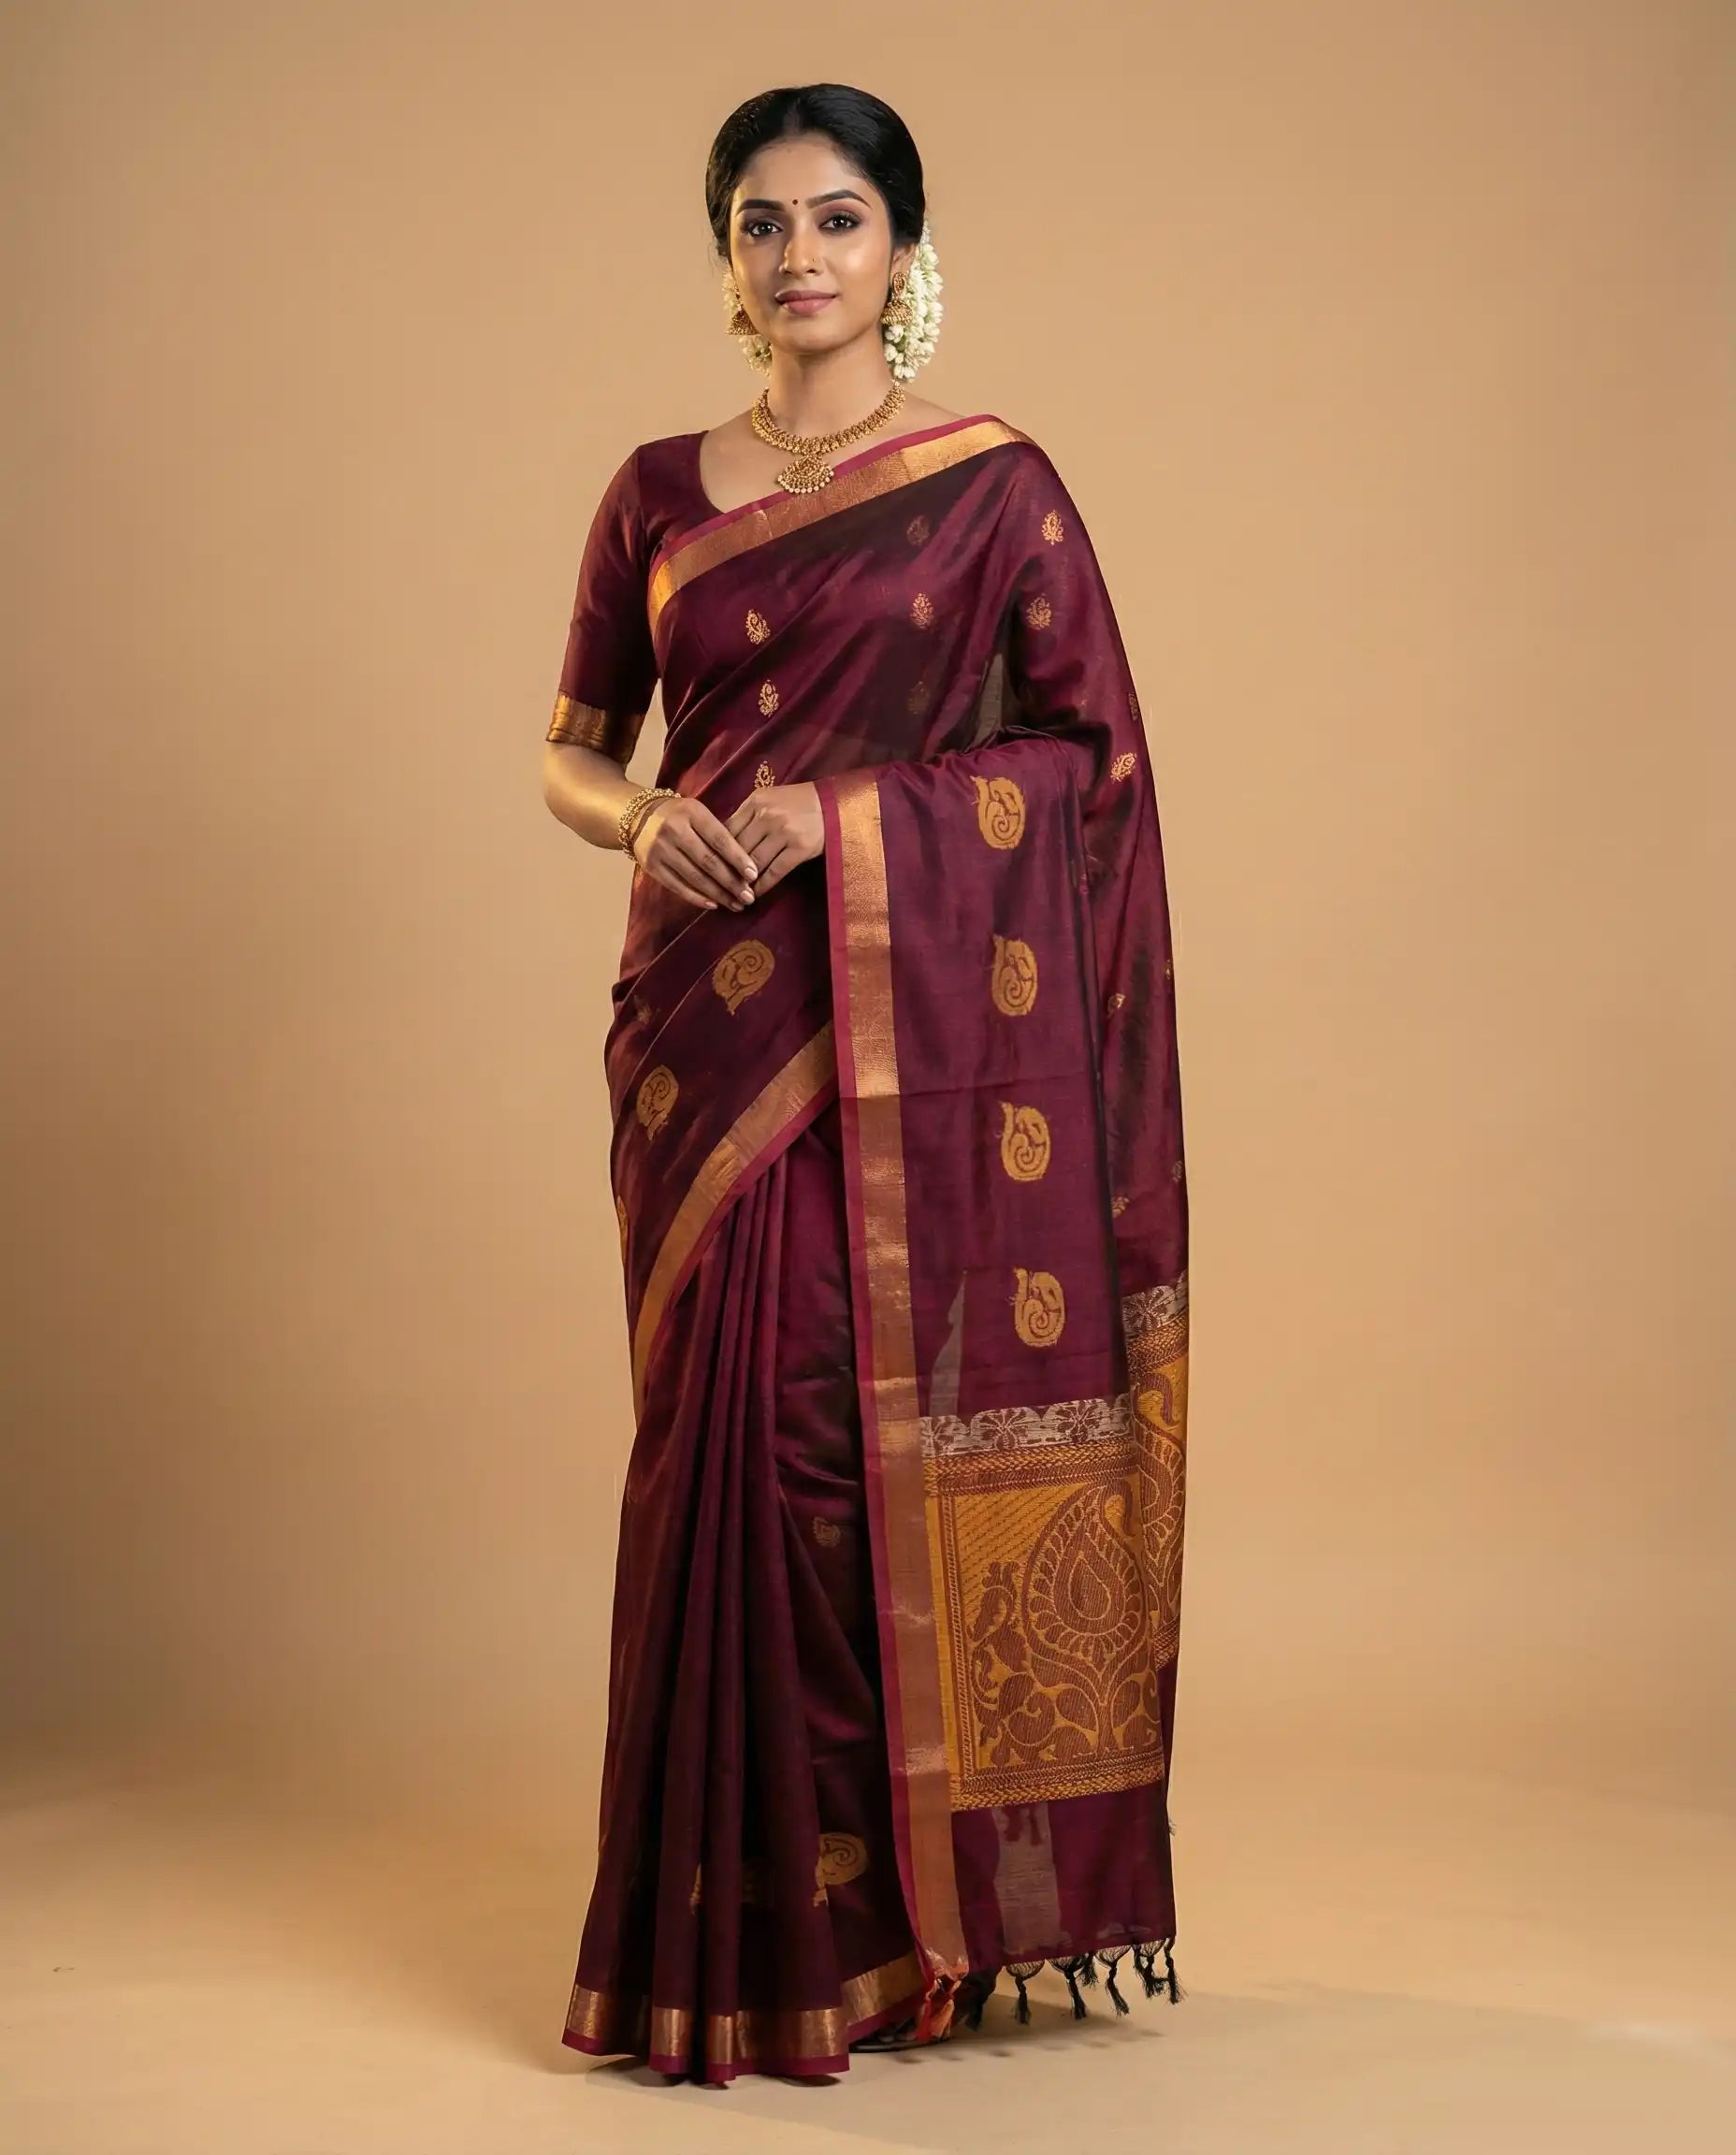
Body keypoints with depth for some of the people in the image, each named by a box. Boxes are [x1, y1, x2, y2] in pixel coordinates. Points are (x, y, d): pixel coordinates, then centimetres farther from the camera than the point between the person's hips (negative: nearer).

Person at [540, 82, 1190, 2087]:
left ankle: (916, 1902, 7)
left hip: (925, 1015, -3)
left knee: (907, 1416, -6)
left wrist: (852, 803, -12)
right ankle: (748, 1917, 9)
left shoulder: (996, 483, 2)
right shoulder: (660, 490, 12)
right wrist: (643, 817, -7)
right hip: (714, 1012, 3)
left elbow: (1098, 753, -1)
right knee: (730, 1420, 0)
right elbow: (572, 746, 16)